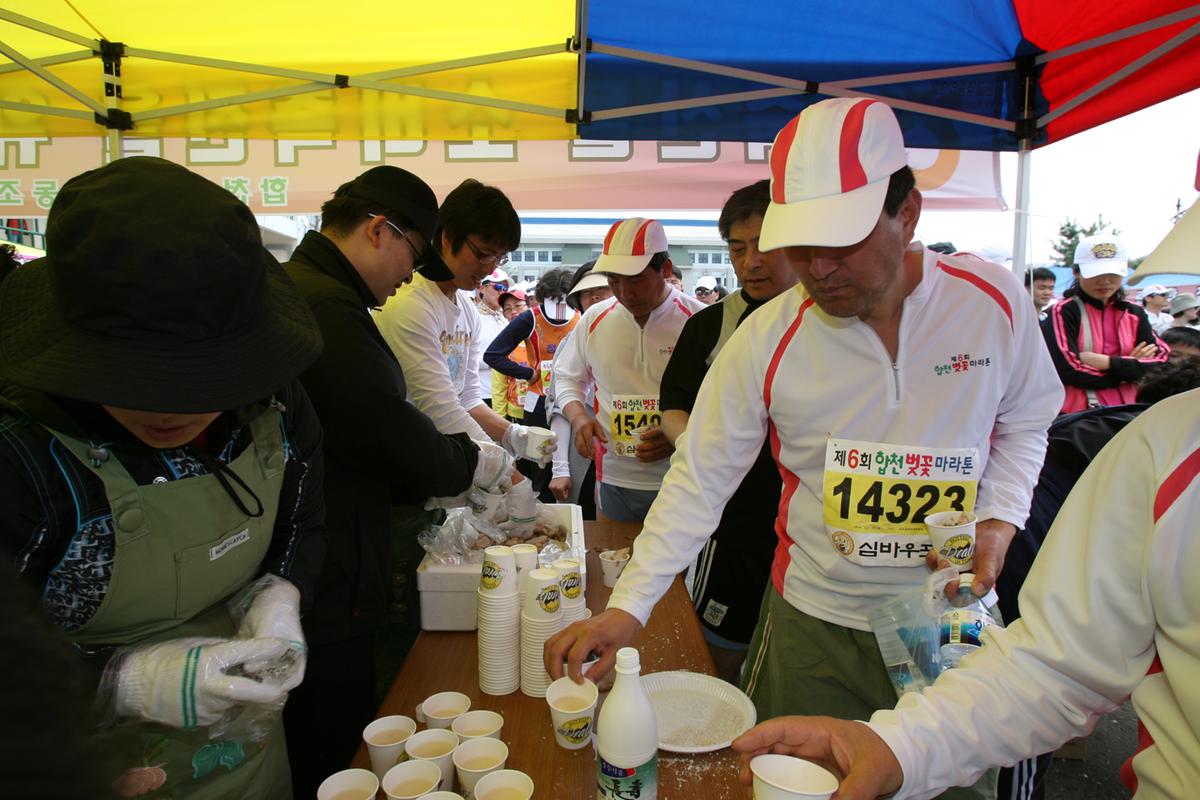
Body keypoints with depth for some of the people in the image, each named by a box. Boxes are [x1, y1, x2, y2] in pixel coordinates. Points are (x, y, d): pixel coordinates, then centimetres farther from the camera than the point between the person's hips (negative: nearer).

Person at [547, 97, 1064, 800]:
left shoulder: (994, 301, -9)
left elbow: (1025, 422, 8)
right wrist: (628, 609, -16)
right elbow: (700, 480, -10)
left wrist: (999, 521, -8)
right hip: (815, 623, -1)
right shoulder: (768, 339, -14)